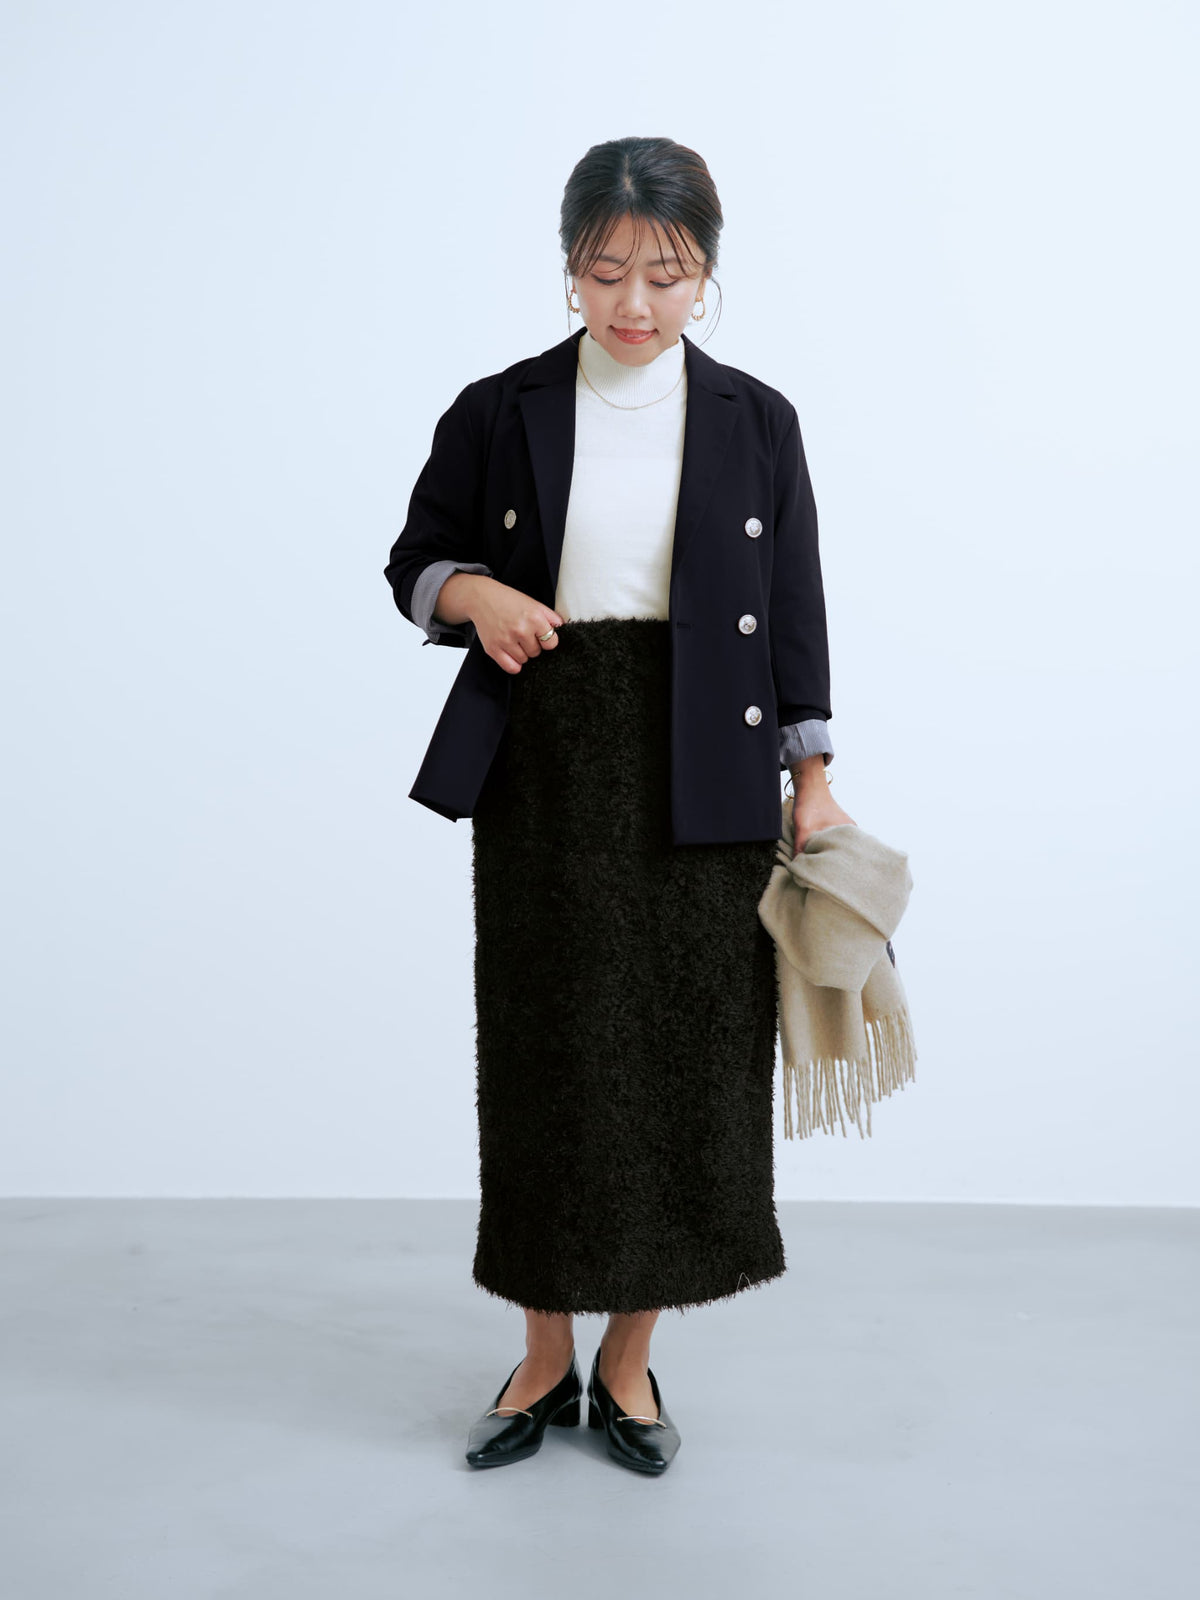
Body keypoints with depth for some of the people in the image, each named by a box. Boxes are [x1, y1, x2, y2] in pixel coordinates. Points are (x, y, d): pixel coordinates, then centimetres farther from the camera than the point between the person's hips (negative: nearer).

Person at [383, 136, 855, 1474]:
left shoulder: (754, 420, 4)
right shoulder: (499, 413, 3)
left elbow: (792, 608, 6)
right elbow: (415, 559, 11)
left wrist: (812, 778, 2)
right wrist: (468, 593, -12)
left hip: (703, 782, 1)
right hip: (543, 772, 0)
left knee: (688, 1056, 4)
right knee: (547, 1058, 5)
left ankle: (628, 1363, 23)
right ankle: (545, 1359, 24)